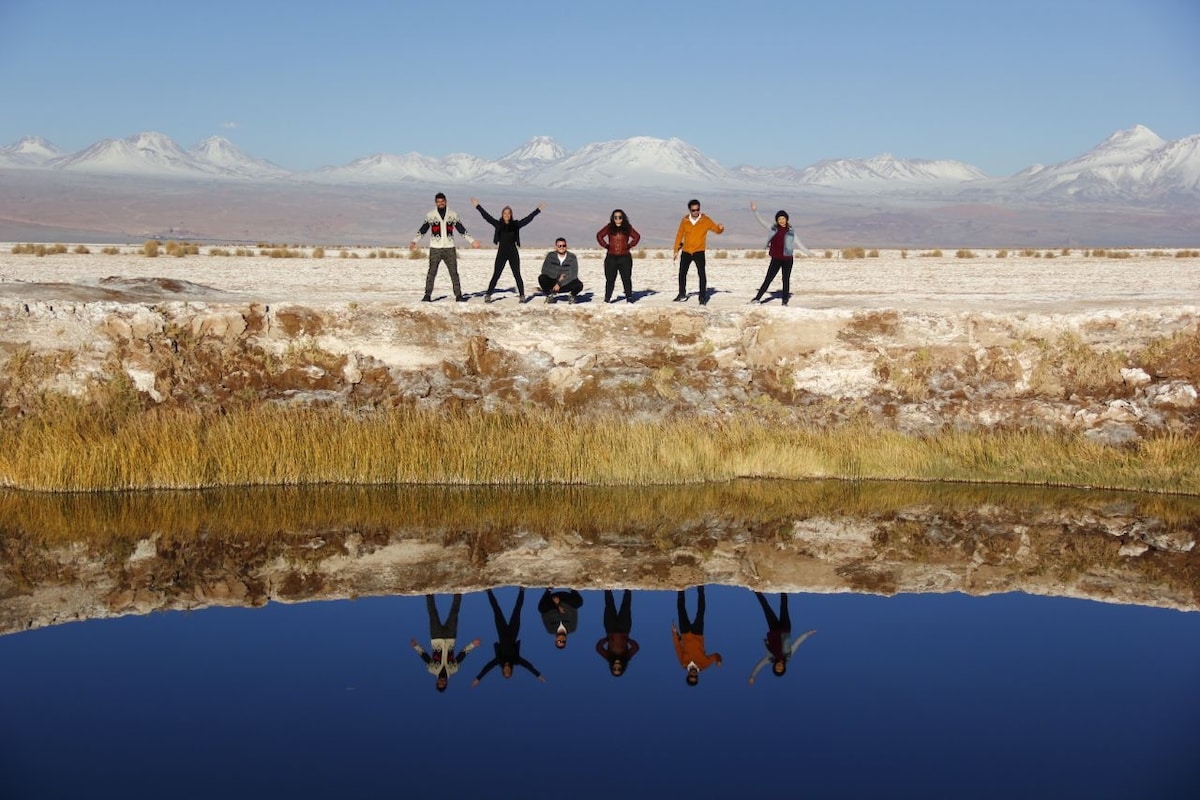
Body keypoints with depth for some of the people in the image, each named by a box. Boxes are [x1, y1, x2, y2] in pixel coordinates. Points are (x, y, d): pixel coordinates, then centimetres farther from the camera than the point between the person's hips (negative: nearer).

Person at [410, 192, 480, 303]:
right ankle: (427, 295, 2)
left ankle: (458, 295, 6)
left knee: (454, 272, 2)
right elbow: (422, 230, 4)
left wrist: (472, 241, 8)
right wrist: (414, 241, -6)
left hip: (449, 248, 1)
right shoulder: (430, 215, 3)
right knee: (431, 272, -2)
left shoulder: (453, 215, 7)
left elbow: (462, 230, 12)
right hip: (435, 248, -1)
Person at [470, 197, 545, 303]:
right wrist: (478, 206, 1)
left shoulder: (516, 225, 2)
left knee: (517, 275, 2)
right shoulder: (498, 224, 2)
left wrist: (538, 210, 1)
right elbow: (487, 216, 2)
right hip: (501, 253, 0)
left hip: (513, 253, 0)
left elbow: (528, 218, 3)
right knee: (496, 275, 0)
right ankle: (488, 295, 3)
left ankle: (522, 296, 7)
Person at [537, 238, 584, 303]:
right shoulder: (550, 255, -4)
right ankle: (549, 295, 0)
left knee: (579, 285, -32)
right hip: (553, 283, 1)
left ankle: (573, 295, 6)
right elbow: (544, 270, -10)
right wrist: (558, 277, -20)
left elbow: (573, 274, -16)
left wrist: (560, 284, -23)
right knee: (542, 278, -29)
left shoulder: (572, 257, -9)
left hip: (567, 283, -1)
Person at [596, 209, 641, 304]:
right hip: (611, 257, 0)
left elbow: (637, 236, 8)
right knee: (610, 280, 3)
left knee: (626, 279, 2)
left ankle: (629, 299, 10)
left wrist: (629, 246, 0)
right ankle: (607, 299, 10)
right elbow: (599, 235, 4)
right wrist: (606, 245, -2)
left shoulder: (627, 228, 3)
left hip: (625, 257, 0)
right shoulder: (609, 228, 2)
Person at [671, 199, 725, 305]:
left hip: (699, 252, -3)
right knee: (682, 273, 13)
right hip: (686, 252, 3)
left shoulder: (705, 220, -6)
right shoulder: (685, 220, -2)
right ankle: (682, 295, 31)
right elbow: (679, 235, 7)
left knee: (701, 274, -15)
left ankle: (703, 297, -10)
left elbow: (717, 230, -4)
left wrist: (721, 228, -28)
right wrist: (675, 250, 8)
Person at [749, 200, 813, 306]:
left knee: (786, 279, 5)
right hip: (776, 259, 1)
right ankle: (758, 298, 2)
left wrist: (807, 252, -1)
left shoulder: (791, 232, 2)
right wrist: (755, 211, 2)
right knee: (768, 279, -1)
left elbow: (798, 243, 6)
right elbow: (761, 221, 7)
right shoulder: (773, 229, 4)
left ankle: (785, 301, 12)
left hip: (787, 259, -1)